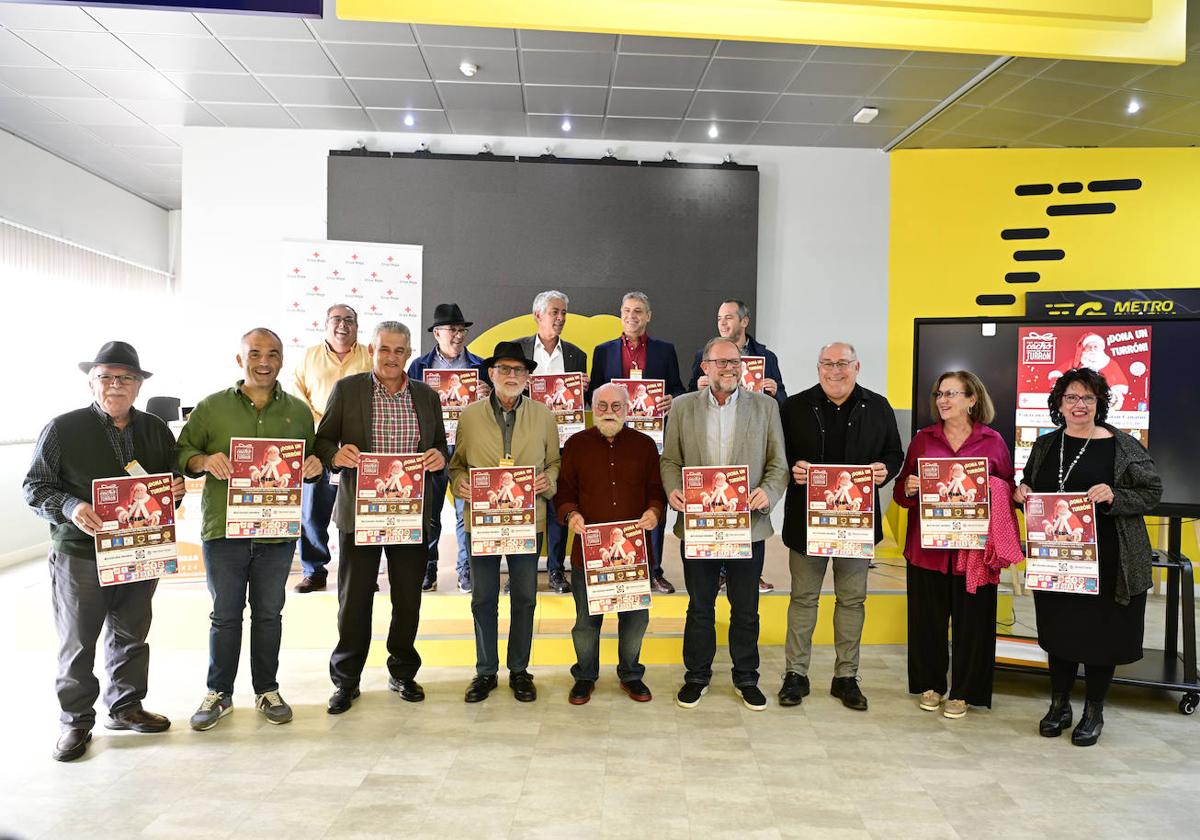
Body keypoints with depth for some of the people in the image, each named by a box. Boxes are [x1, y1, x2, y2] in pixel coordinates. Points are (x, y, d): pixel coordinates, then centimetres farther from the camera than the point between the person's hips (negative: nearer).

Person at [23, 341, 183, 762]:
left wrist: (177, 487, -7)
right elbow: (34, 487, -4)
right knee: (77, 643, 7)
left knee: (131, 636, 16)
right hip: (79, 554, -4)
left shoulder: (155, 429, 6)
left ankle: (125, 706, 33)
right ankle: (76, 720, 23)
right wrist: (70, 507, -22)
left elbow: (174, 476, 17)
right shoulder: (62, 429, -6)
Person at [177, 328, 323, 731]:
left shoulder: (298, 411, 8)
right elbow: (181, 453, 3)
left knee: (269, 613, 12)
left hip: (278, 532, 1)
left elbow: (311, 461, 15)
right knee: (225, 614, 9)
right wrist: (204, 461, -18)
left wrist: (314, 466, -8)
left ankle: (267, 691, 26)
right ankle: (218, 693, 24)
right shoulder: (211, 407, 2)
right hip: (223, 530, -1)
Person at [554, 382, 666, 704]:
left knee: (635, 616, 10)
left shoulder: (645, 445, 7)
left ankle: (630, 675, 31)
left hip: (634, 548, 1)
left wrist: (654, 511, -10)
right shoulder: (576, 445, 4)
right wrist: (571, 514, -13)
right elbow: (563, 491, 6)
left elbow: (657, 490, 10)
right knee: (587, 618, 9)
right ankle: (585, 677, 28)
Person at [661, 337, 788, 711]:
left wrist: (768, 491, -17)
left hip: (748, 526, 0)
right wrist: (673, 490, -12)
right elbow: (670, 460, 7)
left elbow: (778, 463, 2)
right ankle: (697, 676, 29)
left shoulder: (765, 406, 2)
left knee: (746, 609, 11)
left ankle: (746, 678, 29)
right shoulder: (683, 407, 4)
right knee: (699, 607, 13)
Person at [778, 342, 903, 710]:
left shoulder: (878, 408, 3)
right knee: (803, 597, 9)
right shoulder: (794, 407, -2)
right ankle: (796, 674, 20)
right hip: (807, 519, -1)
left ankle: (846, 676, 24)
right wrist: (792, 470, -19)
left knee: (852, 599, 11)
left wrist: (885, 470, -11)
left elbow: (894, 453, 10)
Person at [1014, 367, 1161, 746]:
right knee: (1059, 629, 13)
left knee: (1101, 632, 8)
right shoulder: (1045, 445, 7)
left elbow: (1151, 492, -4)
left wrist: (1114, 497, -21)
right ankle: (1059, 704, 28)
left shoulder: (1123, 446, -5)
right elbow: (1029, 489, 19)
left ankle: (1093, 711, 25)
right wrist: (1022, 493, -3)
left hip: (1106, 561, -3)